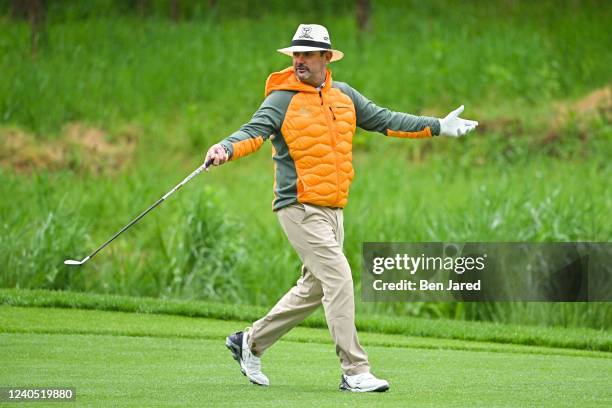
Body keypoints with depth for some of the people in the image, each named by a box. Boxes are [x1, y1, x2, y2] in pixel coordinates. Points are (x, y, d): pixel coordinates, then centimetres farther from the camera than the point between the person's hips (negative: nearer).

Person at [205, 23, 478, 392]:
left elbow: (384, 120, 20)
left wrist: (437, 127, 20)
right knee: (339, 279, -15)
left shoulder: (343, 95, 12)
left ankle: (250, 342, 27)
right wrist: (227, 148, -41)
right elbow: (255, 131, -20)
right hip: (300, 207, -7)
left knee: (314, 289, 14)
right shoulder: (283, 99, -6)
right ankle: (355, 372, -13)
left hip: (333, 210, 7)